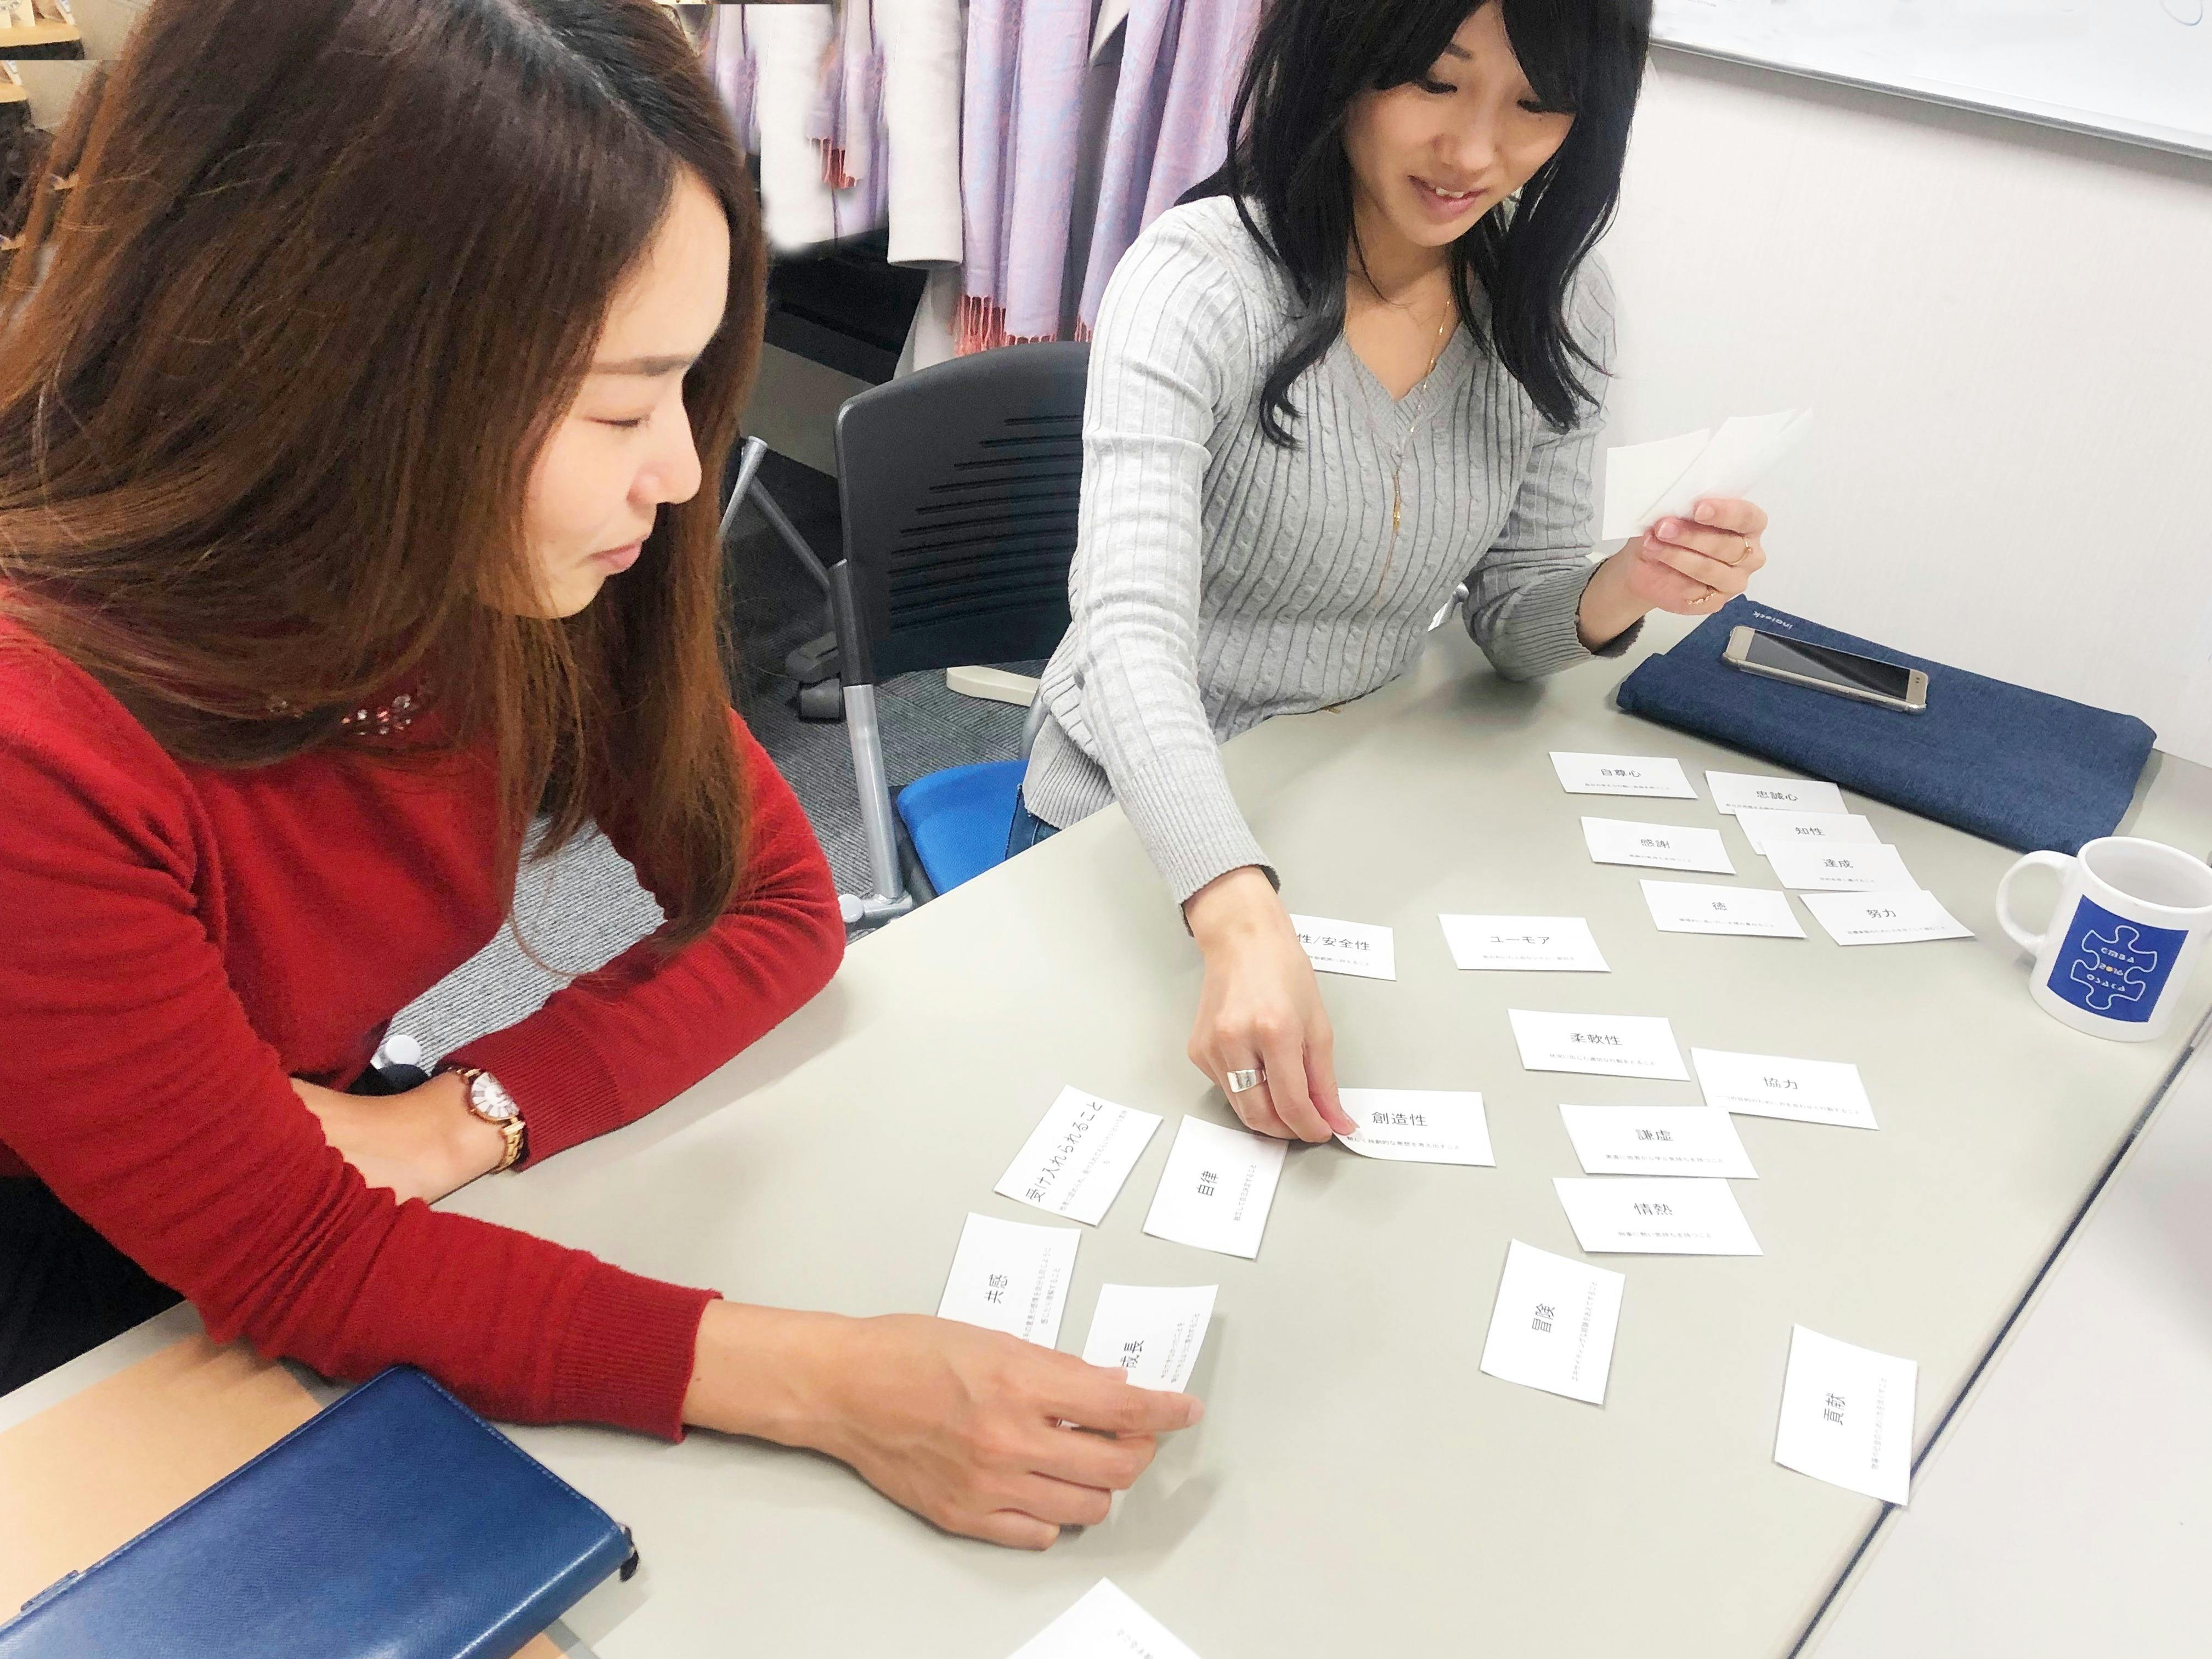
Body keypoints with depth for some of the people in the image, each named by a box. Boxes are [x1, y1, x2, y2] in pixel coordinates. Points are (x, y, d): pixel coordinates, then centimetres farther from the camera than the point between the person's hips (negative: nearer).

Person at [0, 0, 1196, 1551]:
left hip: (322, 1161, 5)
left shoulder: (531, 584, -16)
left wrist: (469, 1119, -23)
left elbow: (775, 904, -7)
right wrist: (835, 1387, -34)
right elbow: (297, 1264, -28)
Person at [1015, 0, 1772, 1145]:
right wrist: (1242, 922, -50)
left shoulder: (1556, 304, -6)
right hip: (1134, 827, -4)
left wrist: (1621, 595, -21)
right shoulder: (1198, 283, -22)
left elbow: (1513, 620, 3)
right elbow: (1131, 632, -35)